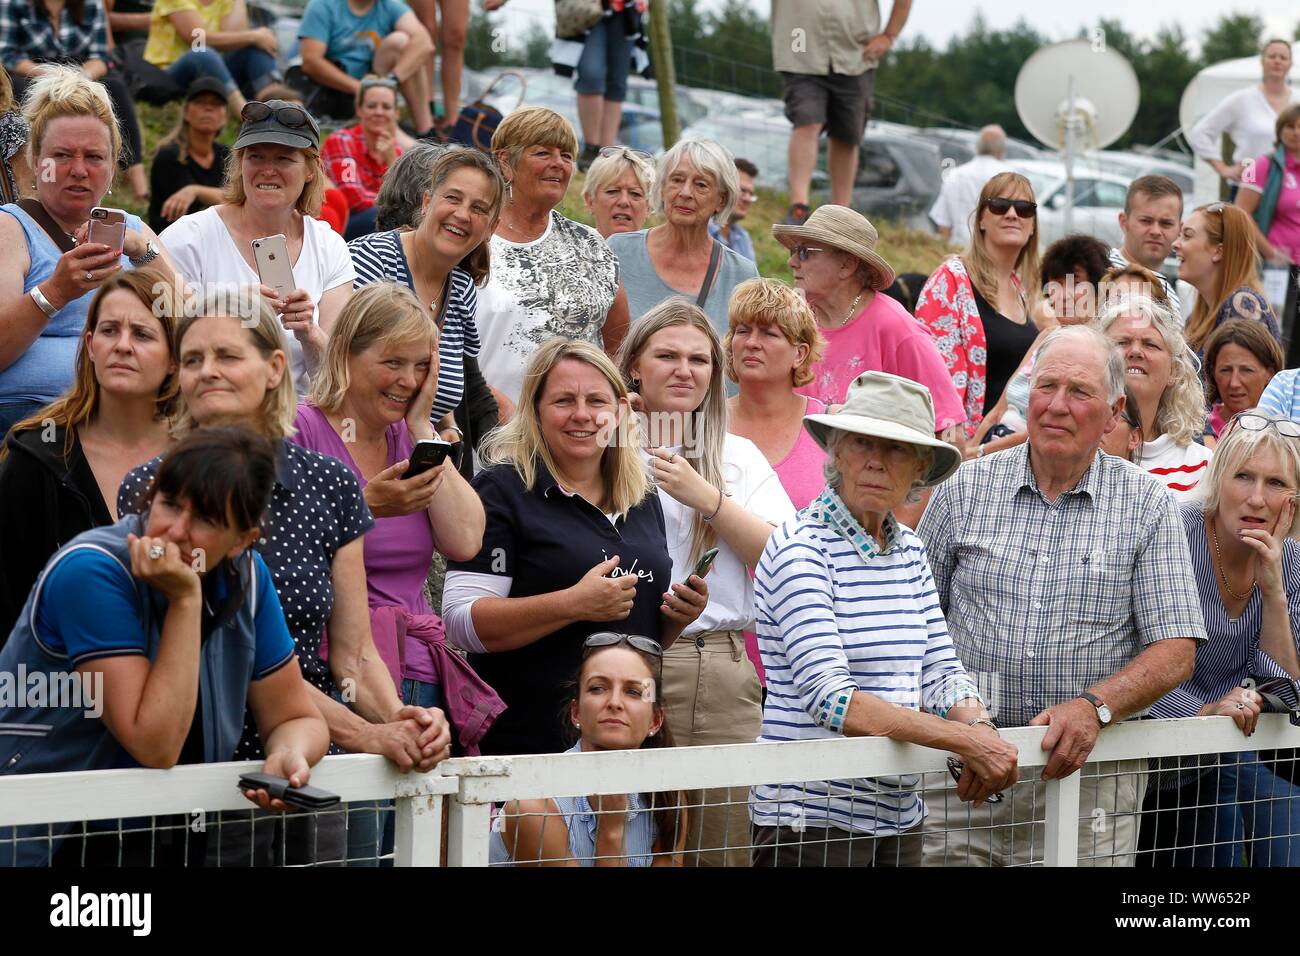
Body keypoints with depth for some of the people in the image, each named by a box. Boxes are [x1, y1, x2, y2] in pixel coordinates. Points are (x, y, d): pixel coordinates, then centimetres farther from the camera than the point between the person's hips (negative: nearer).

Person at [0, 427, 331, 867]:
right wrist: (185, 600, -23)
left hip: (169, 843, 7)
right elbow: (155, 747, -21)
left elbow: (296, 718, 8)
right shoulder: (91, 570, -18)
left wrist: (291, 756, -15)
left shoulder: (246, 577, 2)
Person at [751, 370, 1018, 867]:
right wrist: (963, 739, -24)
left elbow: (940, 669, 8)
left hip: (899, 816, 7)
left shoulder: (908, 549, 11)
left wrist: (979, 726, -14)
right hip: (812, 820, -7)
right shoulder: (799, 548, -12)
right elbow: (830, 697, -21)